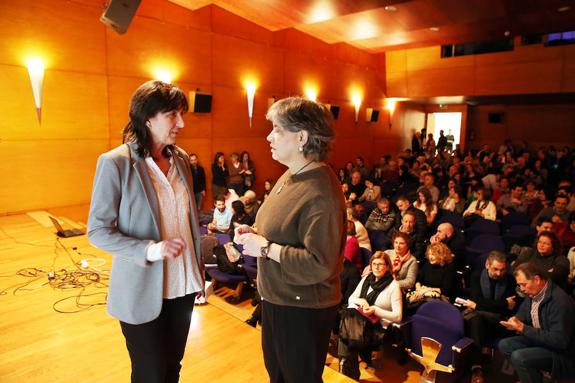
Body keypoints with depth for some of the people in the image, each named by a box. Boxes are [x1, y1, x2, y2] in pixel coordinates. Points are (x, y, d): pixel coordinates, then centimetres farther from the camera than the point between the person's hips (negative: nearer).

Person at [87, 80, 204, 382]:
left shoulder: (181, 158, 3)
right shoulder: (115, 162, -14)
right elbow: (97, 231, -11)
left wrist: (198, 270, 11)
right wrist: (150, 250, -25)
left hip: (182, 286, 5)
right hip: (143, 292, -4)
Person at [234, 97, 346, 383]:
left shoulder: (320, 194, -28)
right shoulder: (291, 176, 3)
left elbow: (319, 265, -31)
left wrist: (265, 248, -24)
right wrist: (254, 233, -1)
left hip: (303, 309, -9)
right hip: (276, 299, 9)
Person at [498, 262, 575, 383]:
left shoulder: (559, 300, -27)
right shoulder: (533, 293, -1)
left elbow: (559, 340, -30)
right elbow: (522, 312, 17)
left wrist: (523, 328, -28)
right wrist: (515, 320, -7)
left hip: (559, 352, -9)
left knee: (518, 357, -25)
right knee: (504, 345, 1)